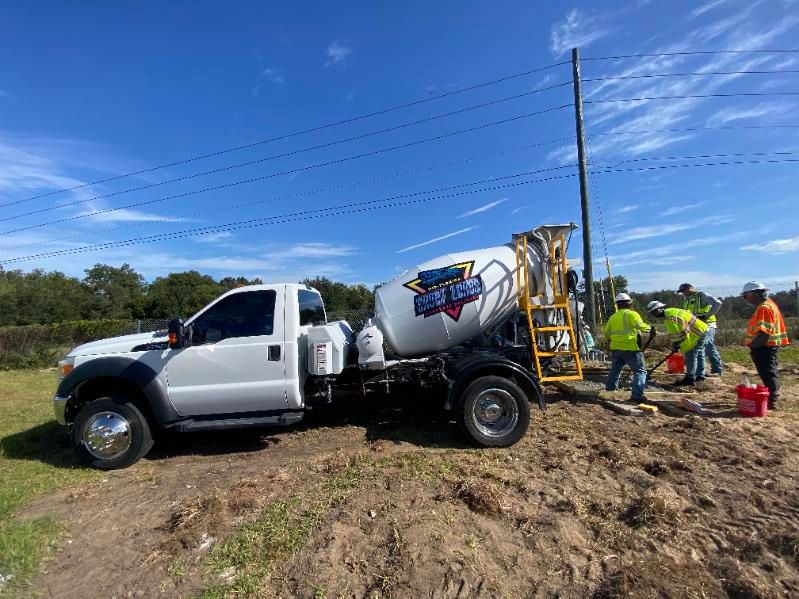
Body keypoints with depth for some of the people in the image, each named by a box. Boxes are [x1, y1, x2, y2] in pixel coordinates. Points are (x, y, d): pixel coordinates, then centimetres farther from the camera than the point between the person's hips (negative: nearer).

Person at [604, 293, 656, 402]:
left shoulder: (613, 317, 12)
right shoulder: (631, 314, -6)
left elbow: (607, 333, 16)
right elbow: (640, 325, -22)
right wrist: (650, 328, -5)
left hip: (616, 348, 6)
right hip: (630, 348, -6)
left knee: (615, 369, 23)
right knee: (640, 371, 0)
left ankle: (610, 388, 36)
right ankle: (637, 395, -7)